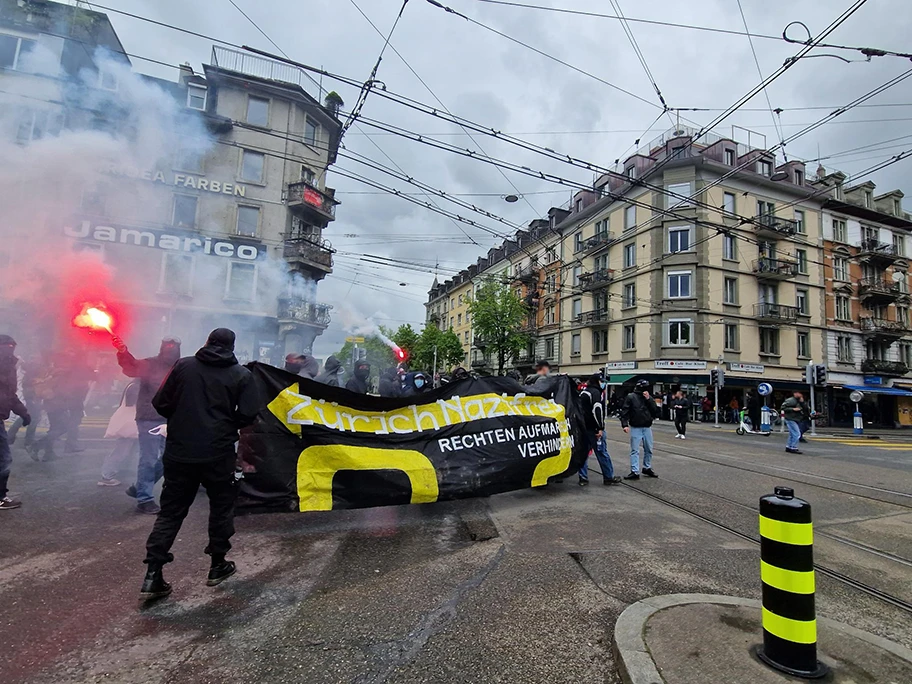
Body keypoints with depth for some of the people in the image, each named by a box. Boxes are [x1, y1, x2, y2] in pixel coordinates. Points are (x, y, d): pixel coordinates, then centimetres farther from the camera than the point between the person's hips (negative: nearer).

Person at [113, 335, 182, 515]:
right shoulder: (150, 365, -5)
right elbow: (131, 367, -25)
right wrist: (122, 351, -42)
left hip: (169, 420, 6)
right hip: (149, 419, -6)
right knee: (149, 458, -5)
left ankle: (138, 487, 31)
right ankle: (144, 499, 7)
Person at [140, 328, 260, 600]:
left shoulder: (183, 366, 2)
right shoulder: (242, 375, -3)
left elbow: (160, 403, 2)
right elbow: (248, 415, -8)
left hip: (179, 452, 2)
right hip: (219, 454, -2)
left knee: (171, 511, 13)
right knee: (221, 507, 15)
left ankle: (153, 573, 9)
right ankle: (218, 565, 24)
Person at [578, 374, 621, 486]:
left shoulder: (583, 393, 18)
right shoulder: (595, 392, -10)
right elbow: (597, 410, -20)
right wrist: (600, 428, -20)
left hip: (582, 427, 9)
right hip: (592, 429, -9)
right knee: (602, 453, 1)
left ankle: (583, 478, 10)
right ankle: (608, 477, 9)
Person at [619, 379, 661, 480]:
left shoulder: (649, 397, 6)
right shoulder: (631, 397, -7)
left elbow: (655, 410, -3)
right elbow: (624, 411, -9)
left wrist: (648, 399, -12)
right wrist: (625, 424, -18)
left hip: (647, 428, 4)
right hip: (635, 428, -4)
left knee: (648, 449, 14)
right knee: (635, 450, -2)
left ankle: (647, 468, 31)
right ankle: (635, 472, -1)